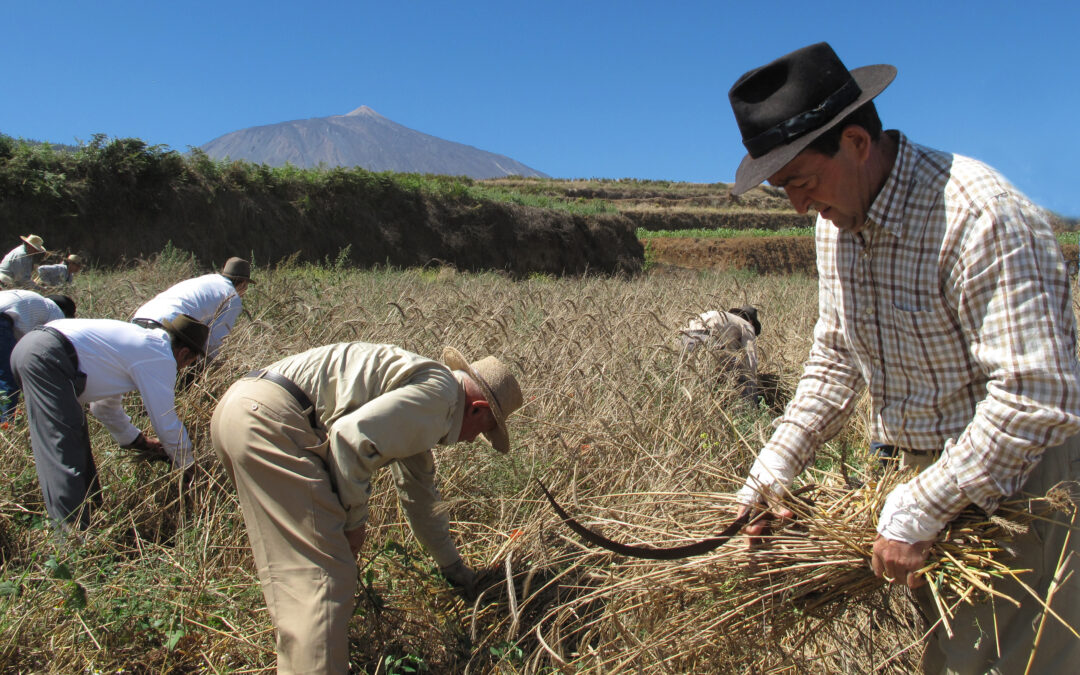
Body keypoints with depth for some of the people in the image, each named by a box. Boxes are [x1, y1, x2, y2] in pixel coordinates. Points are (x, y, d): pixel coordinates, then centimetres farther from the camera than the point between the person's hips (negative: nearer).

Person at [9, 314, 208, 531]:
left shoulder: (138, 340, 24)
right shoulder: (161, 358, -3)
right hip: (48, 357, -11)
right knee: (64, 448, -12)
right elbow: (168, 425, 1)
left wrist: (139, 441, 41)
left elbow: (105, 406, 35)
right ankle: (73, 529, -15)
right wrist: (187, 466, 16)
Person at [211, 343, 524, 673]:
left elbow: (420, 494, 38)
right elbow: (352, 434, -21)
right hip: (269, 419, -11)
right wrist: (354, 520, -5)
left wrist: (453, 566, 49)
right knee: (323, 575, -10)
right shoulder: (439, 390, -6)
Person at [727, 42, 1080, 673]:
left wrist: (917, 512, -24)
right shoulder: (839, 220, 0)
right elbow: (837, 358, 8)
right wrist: (777, 466, -1)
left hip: (1019, 482, -7)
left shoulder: (983, 217, -27)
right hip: (932, 474, 7)